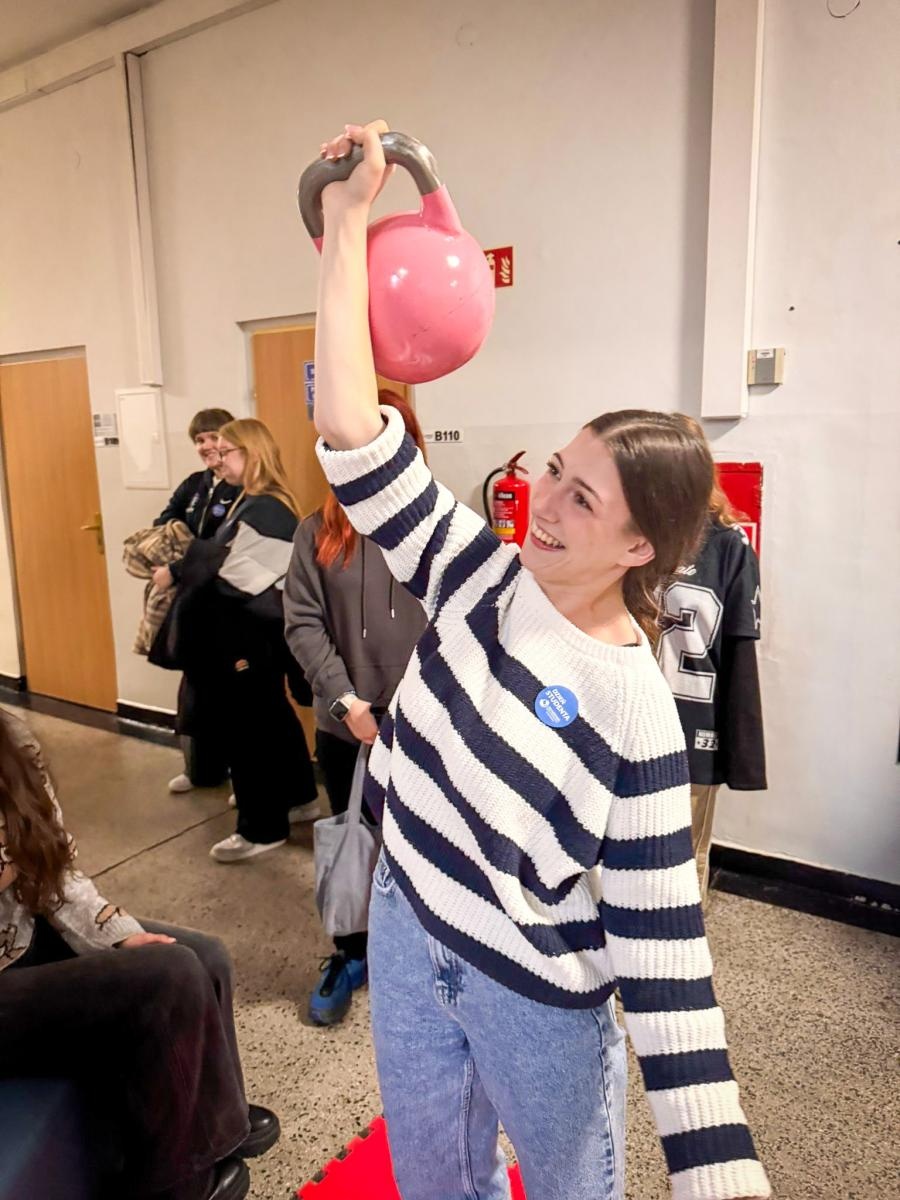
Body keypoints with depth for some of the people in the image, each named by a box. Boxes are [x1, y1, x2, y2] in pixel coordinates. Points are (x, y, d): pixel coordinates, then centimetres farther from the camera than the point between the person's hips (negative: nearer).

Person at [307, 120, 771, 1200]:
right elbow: (355, 434, -19)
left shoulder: (638, 713, -24)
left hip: (538, 994, -4)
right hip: (406, 934, 5)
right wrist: (348, 219, -17)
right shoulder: (479, 575, -13)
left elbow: (660, 943, -19)